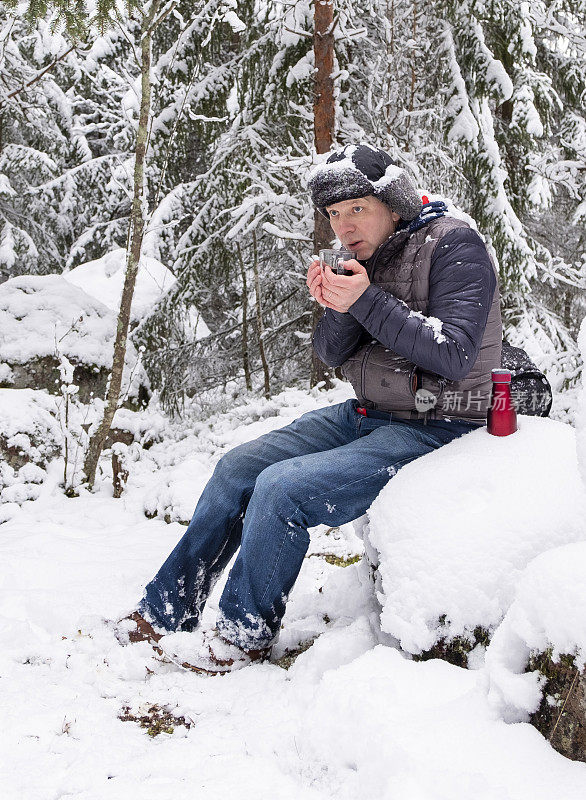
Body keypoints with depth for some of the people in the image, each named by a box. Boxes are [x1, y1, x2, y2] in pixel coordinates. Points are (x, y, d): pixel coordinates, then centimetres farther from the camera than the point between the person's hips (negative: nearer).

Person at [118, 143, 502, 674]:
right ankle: (165, 614, 12)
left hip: (433, 428, -8)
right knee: (239, 467, 2)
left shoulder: (454, 245, -15)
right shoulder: (368, 253, 8)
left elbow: (454, 356, -23)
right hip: (366, 413, 9)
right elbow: (334, 353, 6)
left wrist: (367, 301, -28)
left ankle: (245, 635, -1)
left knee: (282, 487, -23)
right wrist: (338, 308, -17)